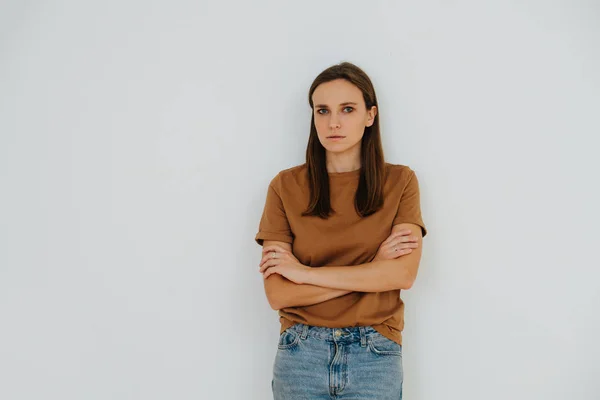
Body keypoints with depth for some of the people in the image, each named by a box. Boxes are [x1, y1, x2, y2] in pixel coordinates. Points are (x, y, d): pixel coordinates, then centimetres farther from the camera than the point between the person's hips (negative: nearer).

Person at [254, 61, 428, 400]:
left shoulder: (400, 181, -2)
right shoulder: (286, 186, -3)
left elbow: (404, 274, -13)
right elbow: (278, 294, -9)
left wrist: (305, 272, -13)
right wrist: (373, 269, -13)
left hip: (375, 357, 0)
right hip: (301, 354, 0)